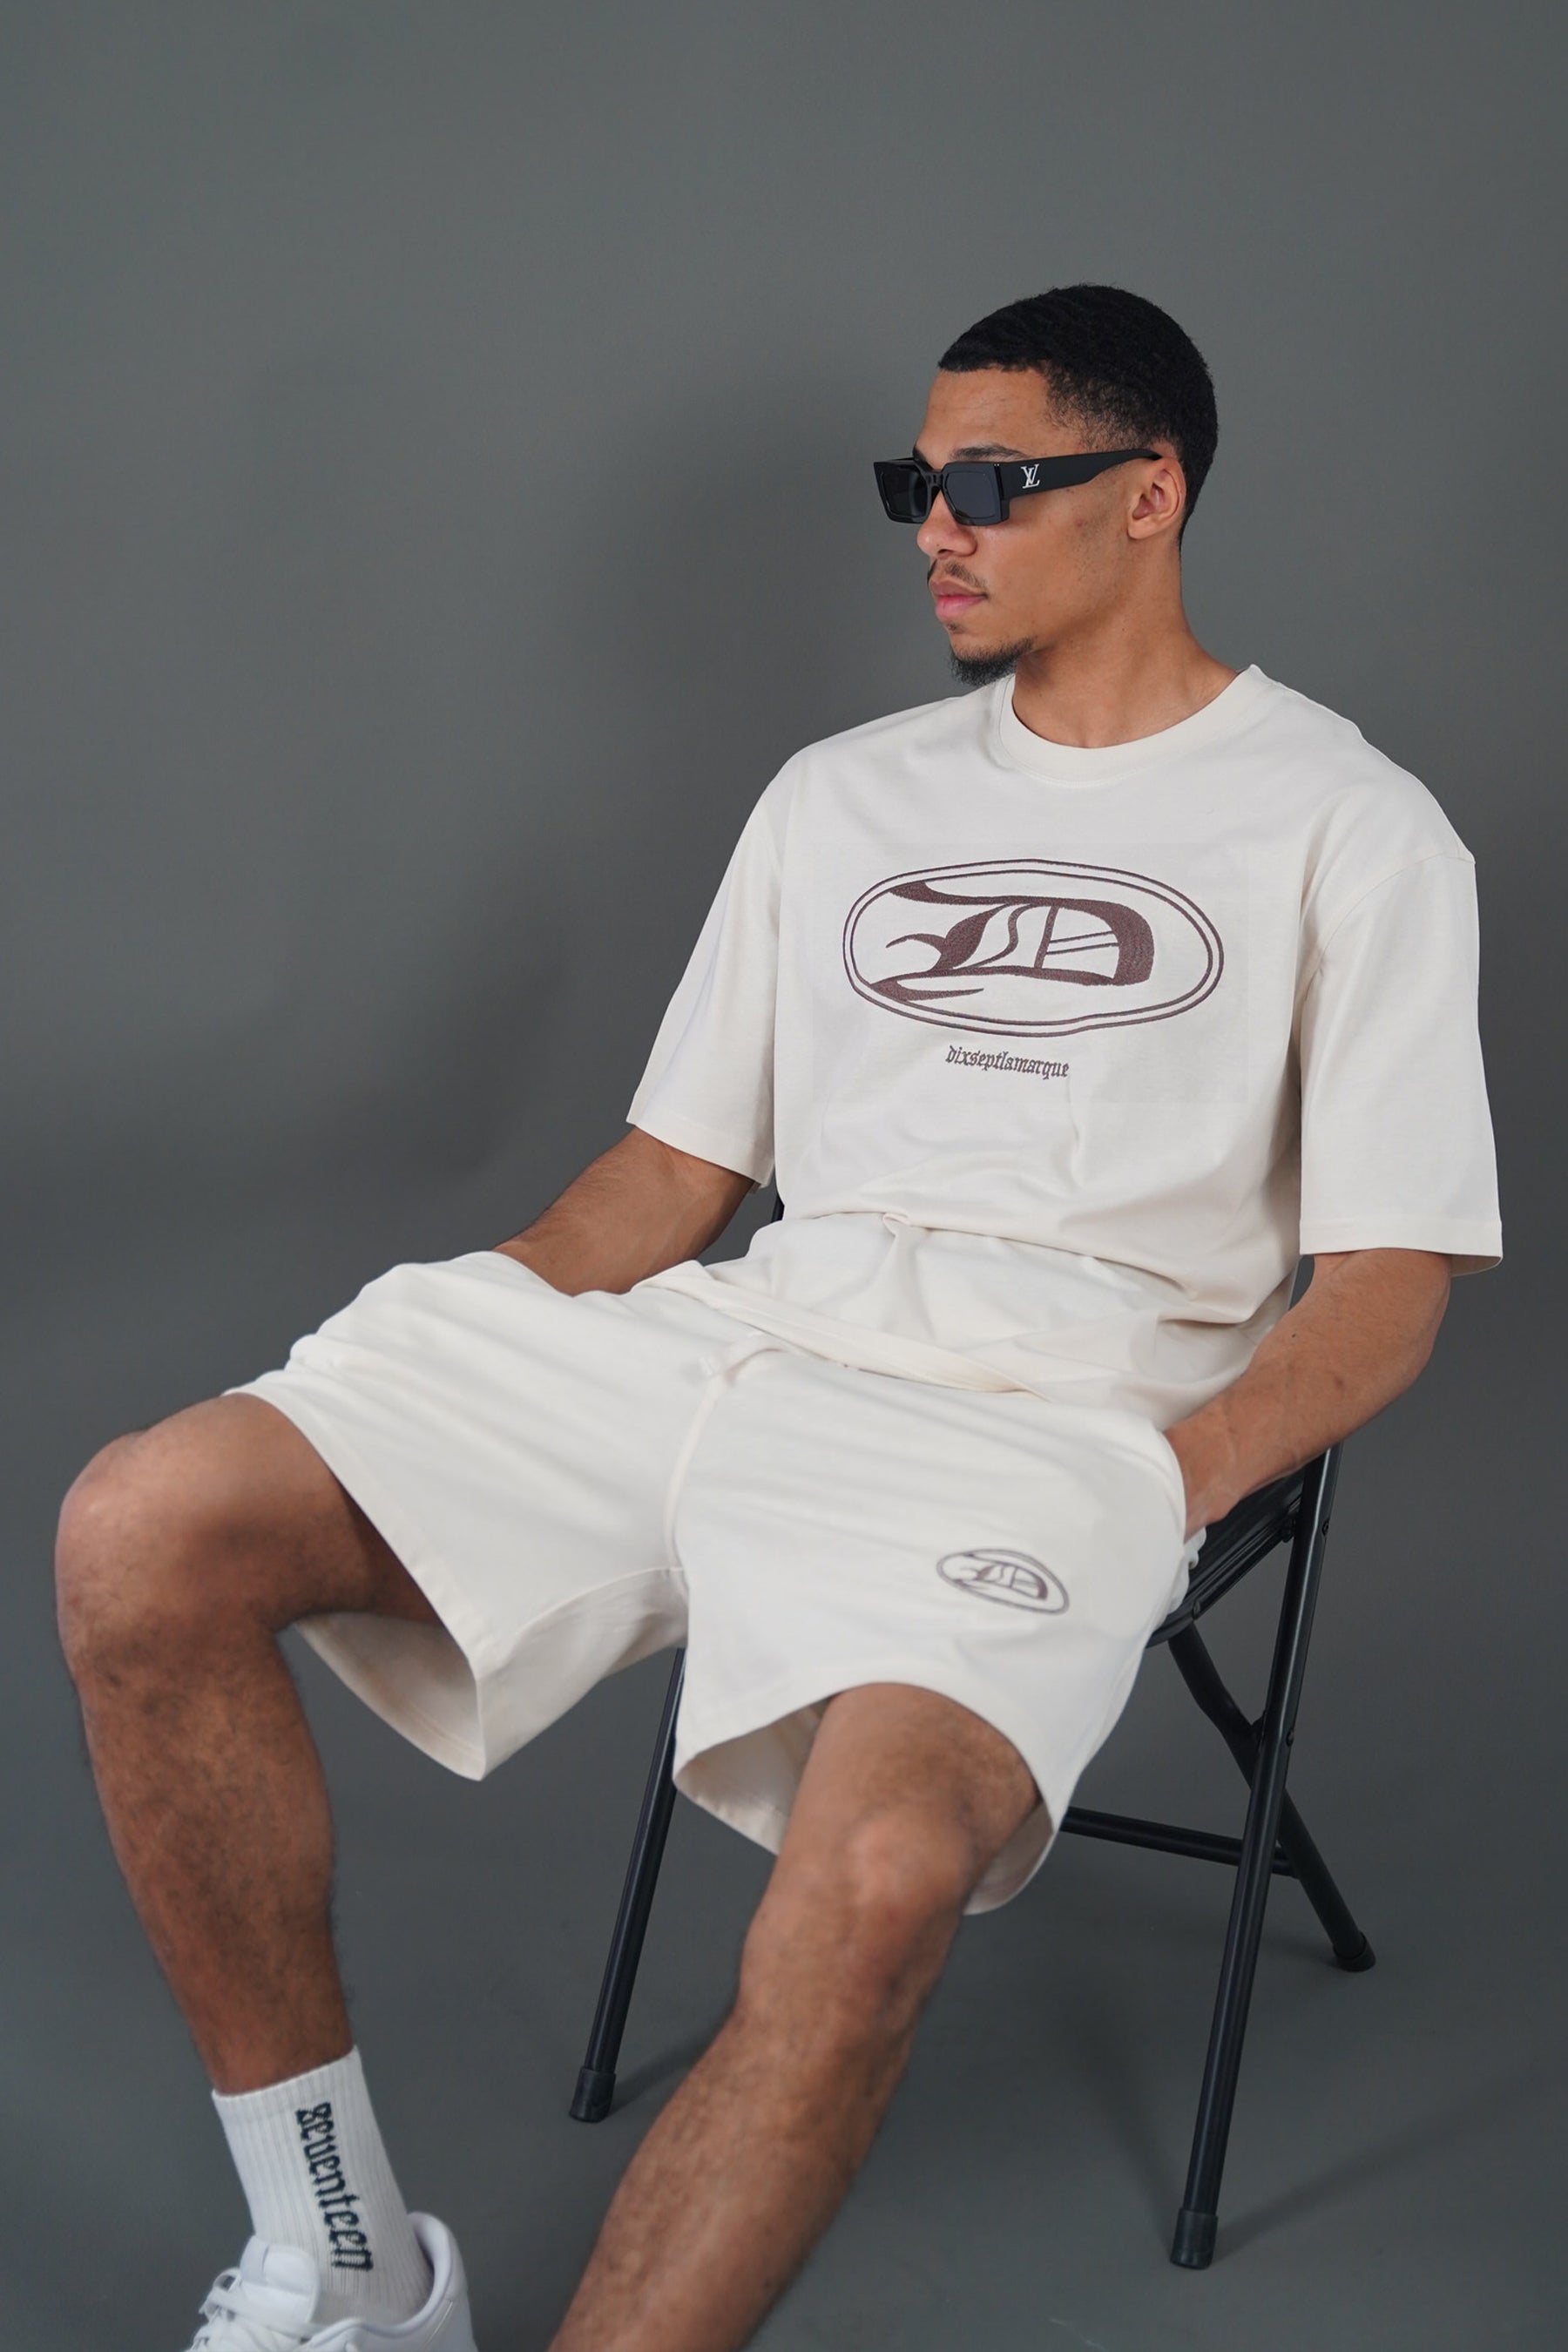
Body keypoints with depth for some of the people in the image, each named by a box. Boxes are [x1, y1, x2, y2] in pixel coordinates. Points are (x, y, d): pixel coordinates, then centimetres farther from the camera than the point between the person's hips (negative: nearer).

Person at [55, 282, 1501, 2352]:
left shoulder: (1349, 828, 7)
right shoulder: (844, 795, 23)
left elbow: (1383, 1296, 2)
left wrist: (1151, 1493, -17)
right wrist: (443, 1373, 4)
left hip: (1053, 1415, -5)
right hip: (744, 1332, 5)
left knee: (875, 1877, -40)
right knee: (141, 1537, -16)